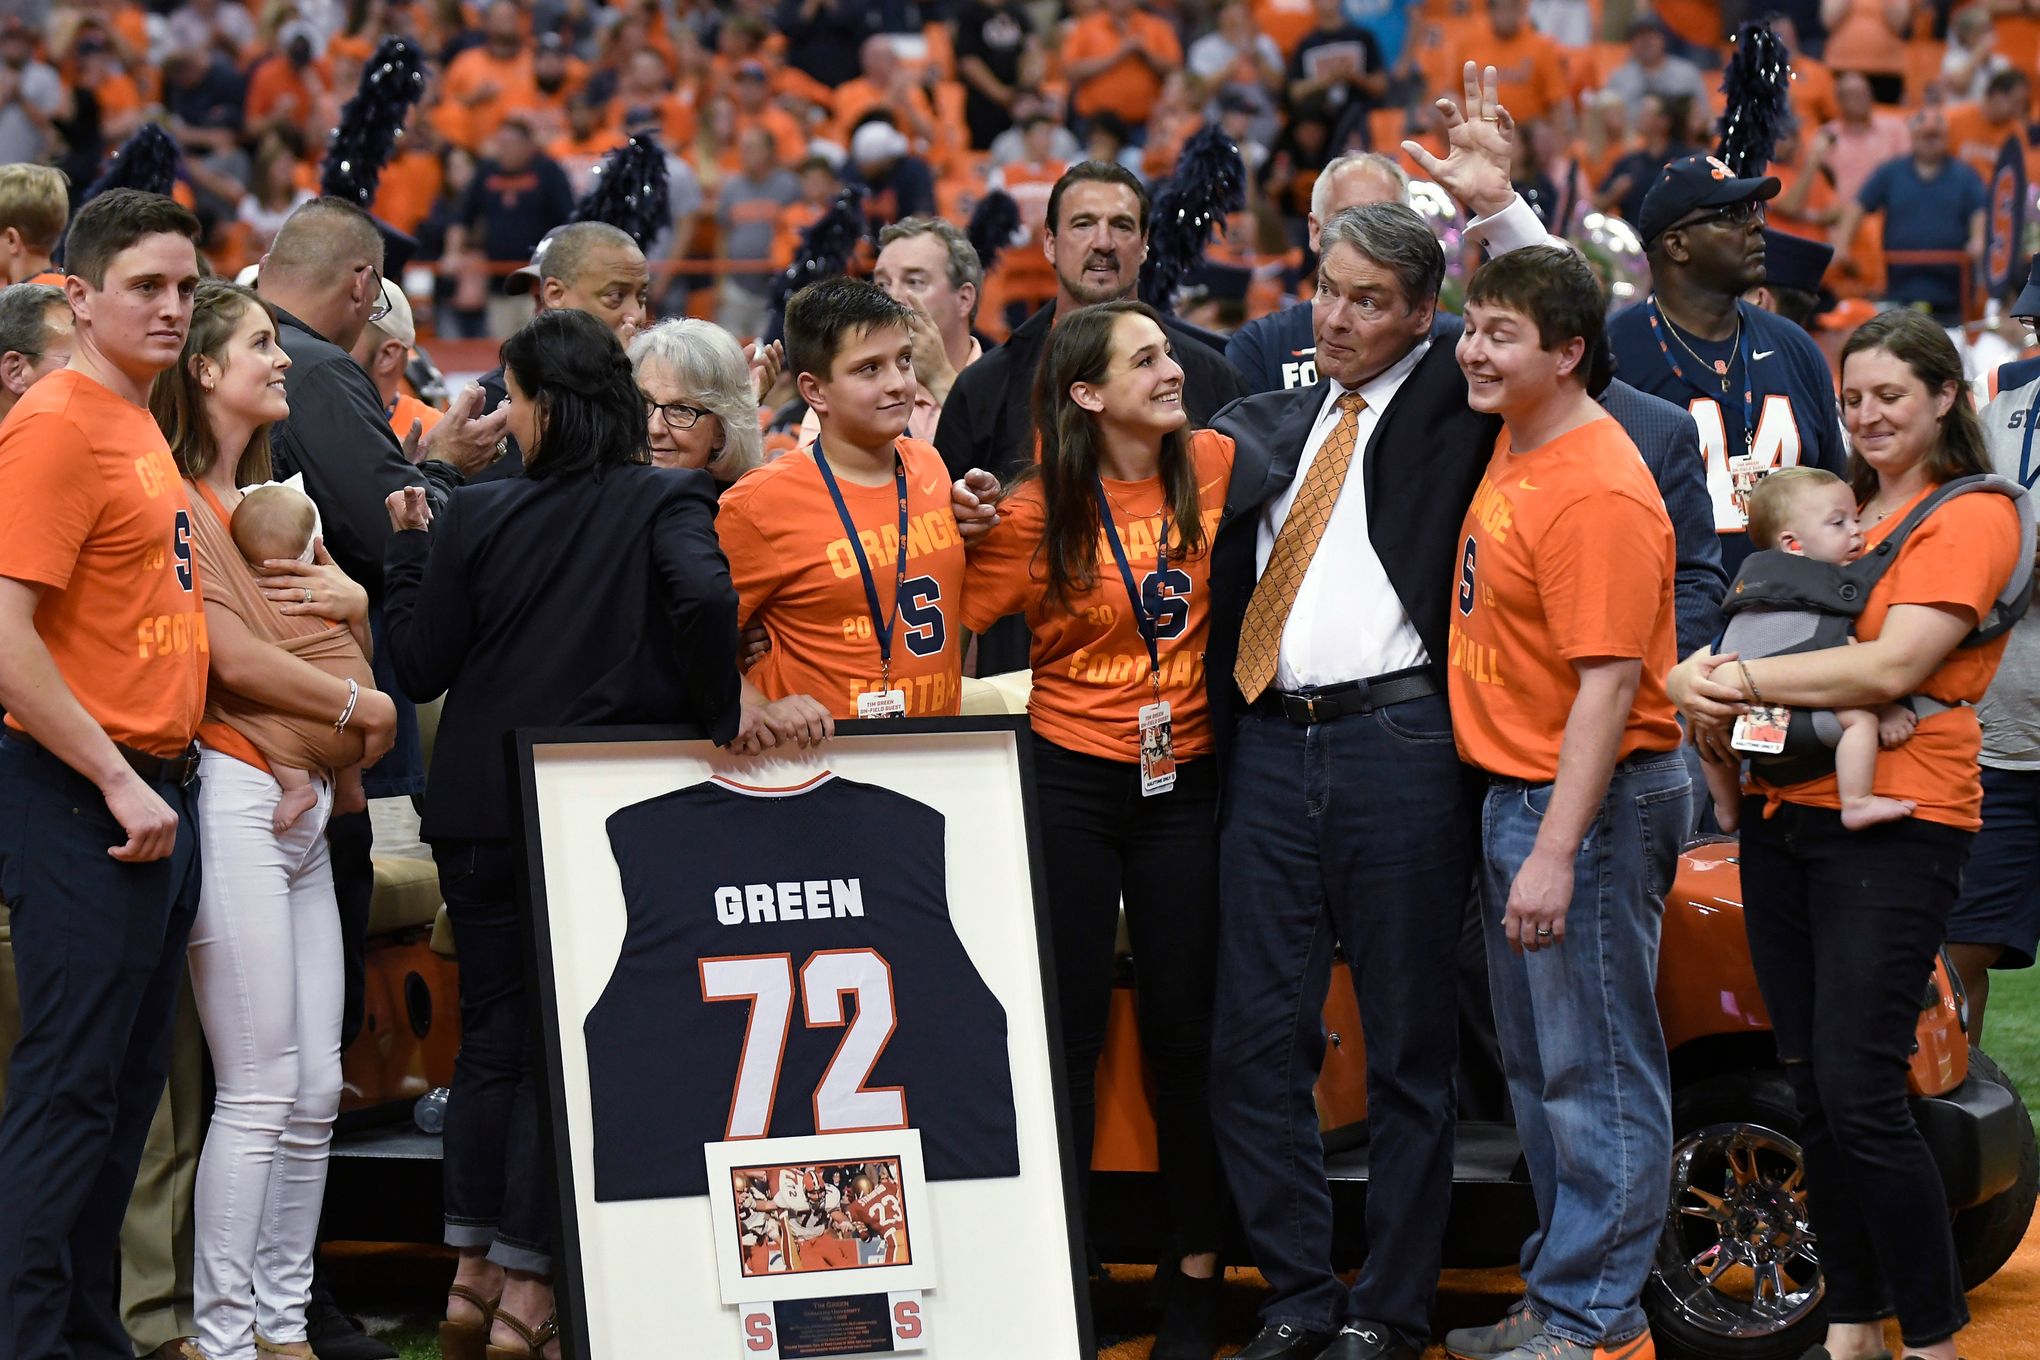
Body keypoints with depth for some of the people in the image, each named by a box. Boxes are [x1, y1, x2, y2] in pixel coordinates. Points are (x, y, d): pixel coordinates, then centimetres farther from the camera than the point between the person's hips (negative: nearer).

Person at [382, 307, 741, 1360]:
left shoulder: (477, 516, -1)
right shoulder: (666, 503, -5)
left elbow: (421, 667, 0)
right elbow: (706, 599, -25)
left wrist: (409, 548, 11)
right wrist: (716, 721, -12)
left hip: (484, 810, 2)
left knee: (493, 1035, 14)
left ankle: (475, 1275, 17)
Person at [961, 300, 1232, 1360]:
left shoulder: (1214, 467, -2)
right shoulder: (1038, 510, -9)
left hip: (1183, 781, 2)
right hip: (1070, 782, -2)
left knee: (1184, 1033, 6)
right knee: (1066, 1034, 2)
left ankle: (1195, 1275, 15)